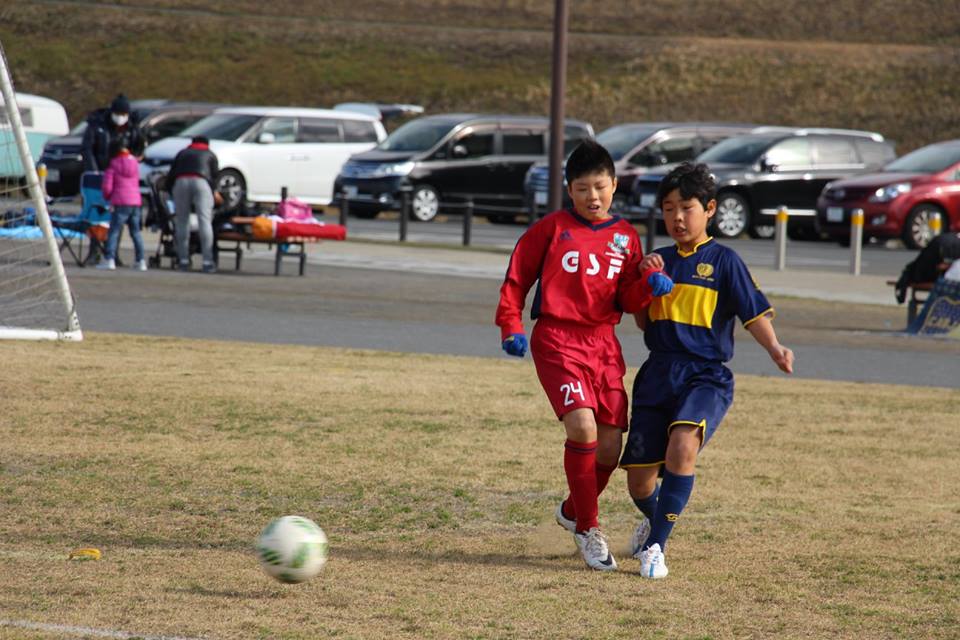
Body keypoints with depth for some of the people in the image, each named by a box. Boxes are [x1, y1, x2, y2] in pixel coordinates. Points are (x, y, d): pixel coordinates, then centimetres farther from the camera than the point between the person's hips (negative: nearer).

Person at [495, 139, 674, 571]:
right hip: (557, 340, -4)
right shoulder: (553, 228, 1)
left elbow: (628, 300, 11)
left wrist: (650, 286, -9)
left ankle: (572, 511, 32)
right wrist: (511, 326, -3)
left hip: (603, 342, 4)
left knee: (610, 445, 2)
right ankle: (588, 530, -8)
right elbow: (517, 276, 6)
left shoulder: (625, 237, 11)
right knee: (582, 426, -21)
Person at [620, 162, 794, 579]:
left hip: (705, 375, -5)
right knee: (639, 480, 4)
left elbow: (754, 314, -5)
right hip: (657, 373, 5)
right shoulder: (661, 261, 13)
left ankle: (656, 547, -22)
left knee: (682, 445, -33)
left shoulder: (723, 260, -1)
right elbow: (643, 322, 17)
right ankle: (654, 519, 41)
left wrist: (773, 348, -24)